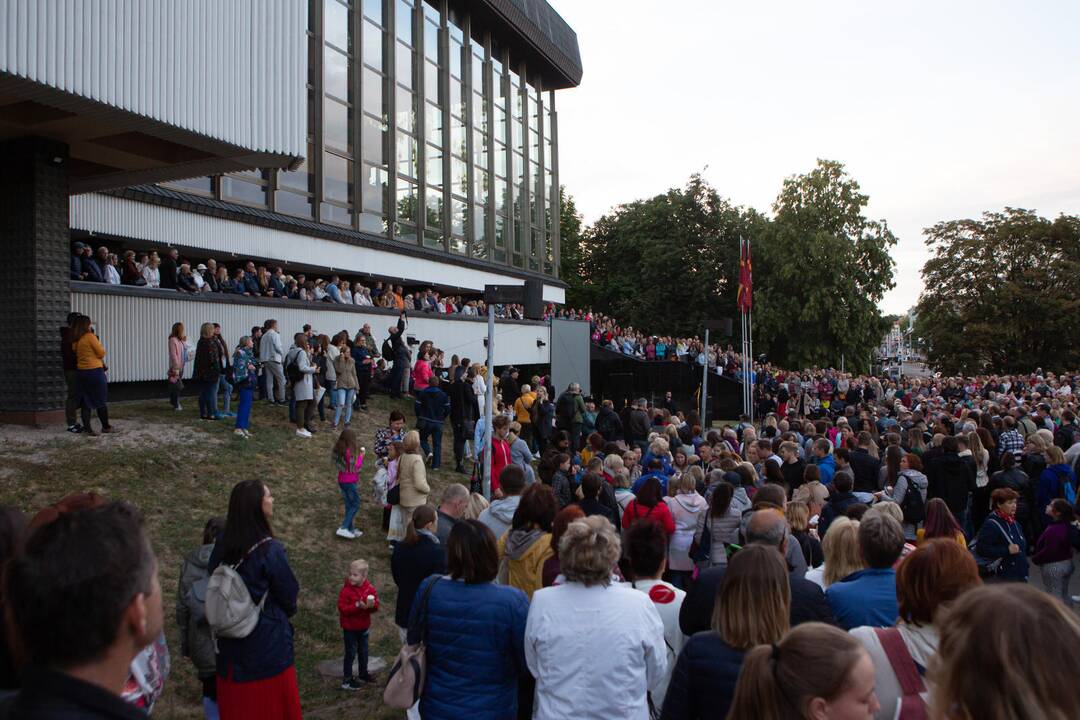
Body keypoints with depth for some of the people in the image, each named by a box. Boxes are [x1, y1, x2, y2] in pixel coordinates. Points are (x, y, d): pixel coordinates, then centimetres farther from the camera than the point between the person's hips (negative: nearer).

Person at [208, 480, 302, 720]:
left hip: (230, 645, 5)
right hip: (269, 642, -5)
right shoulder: (270, 550, -22)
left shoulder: (222, 546, -7)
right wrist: (281, 614, 10)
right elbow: (289, 597, -11)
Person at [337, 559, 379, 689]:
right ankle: (347, 680, 13)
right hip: (349, 628, -4)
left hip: (363, 627, 4)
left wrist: (372, 605, -26)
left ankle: (363, 673, 37)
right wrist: (357, 606, -32)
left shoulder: (370, 589, -7)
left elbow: (376, 606, -3)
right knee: (350, 653, 2)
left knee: (363, 651, 19)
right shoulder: (346, 590, -18)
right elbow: (342, 608, -22)